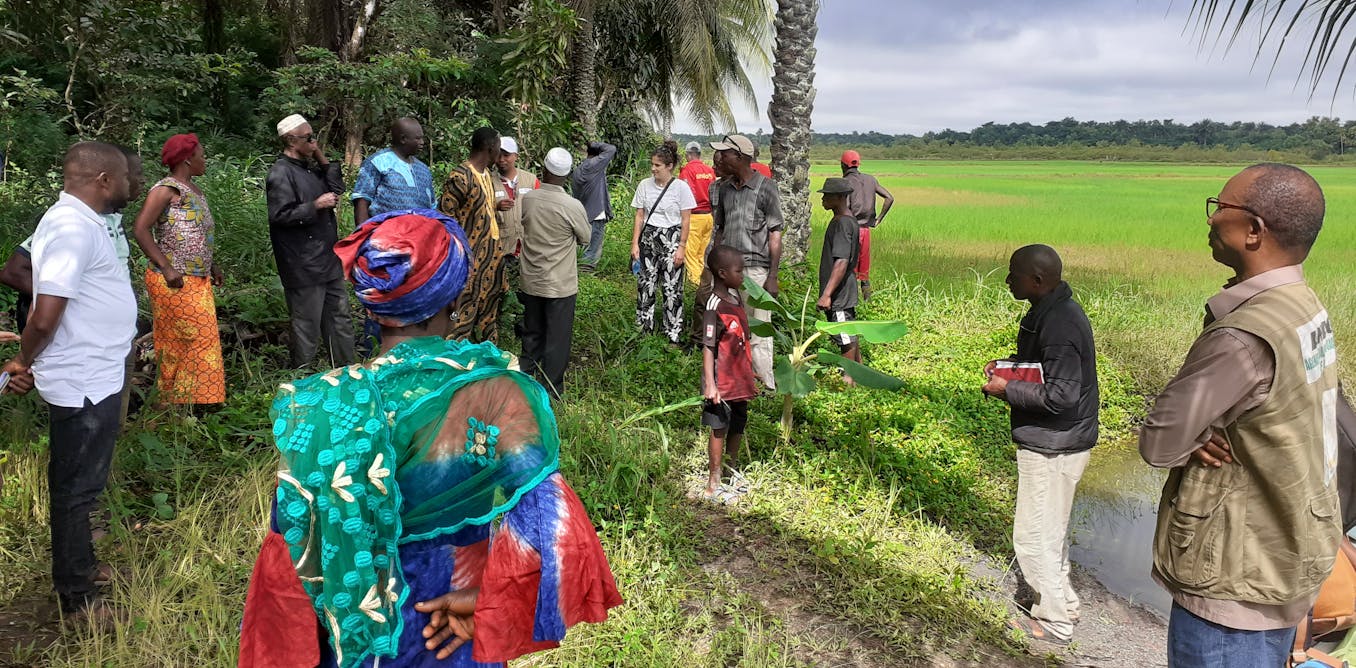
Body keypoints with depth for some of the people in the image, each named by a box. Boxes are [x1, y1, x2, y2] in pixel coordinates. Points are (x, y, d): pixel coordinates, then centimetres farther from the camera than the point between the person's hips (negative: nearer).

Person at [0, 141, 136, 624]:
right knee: (76, 488, 3)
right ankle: (76, 599, 15)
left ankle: (80, 564, 39)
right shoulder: (74, 227, -22)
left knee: (78, 484, 22)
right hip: (85, 383, -10)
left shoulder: (77, 220, 9)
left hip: (92, 378, 10)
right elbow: (45, 316, -25)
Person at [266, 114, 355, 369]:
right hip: (304, 265, -9)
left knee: (339, 314, 15)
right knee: (308, 323, -1)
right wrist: (316, 205, -18)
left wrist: (324, 161, 9)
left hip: (328, 259, 9)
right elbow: (280, 215, -21)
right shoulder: (281, 173, -14)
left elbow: (336, 189, 19)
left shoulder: (310, 168, 14)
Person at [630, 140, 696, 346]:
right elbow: (639, 216, 7)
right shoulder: (645, 185, 3)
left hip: (671, 239, -3)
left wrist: (681, 247, -7)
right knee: (645, 284, 5)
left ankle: (673, 334, 7)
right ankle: (643, 329, 18)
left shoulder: (681, 187, -6)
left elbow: (686, 220, -3)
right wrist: (635, 243, 2)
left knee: (672, 288, -2)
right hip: (648, 238, 3)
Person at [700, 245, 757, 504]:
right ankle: (713, 485, 15)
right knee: (719, 430, 3)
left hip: (740, 380, 8)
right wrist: (710, 385, -24)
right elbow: (708, 348, -21)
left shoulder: (735, 295, 5)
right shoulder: (715, 306, -21)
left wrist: (750, 373, 22)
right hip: (722, 383, -8)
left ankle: (732, 473, 38)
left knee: (737, 427, 20)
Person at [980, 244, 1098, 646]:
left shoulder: (1058, 325, -26)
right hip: (1055, 441, 10)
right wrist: (1008, 365, 5)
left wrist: (1008, 389, -18)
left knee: (1034, 536, 2)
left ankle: (1054, 623, 16)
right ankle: (1061, 601, 41)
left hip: (1053, 446, -10)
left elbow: (1061, 395, -28)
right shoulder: (1053, 311, 6)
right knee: (1049, 528, 24)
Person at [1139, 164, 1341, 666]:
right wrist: (1202, 428, -12)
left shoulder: (1244, 338, -29)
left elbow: (1158, 445, -22)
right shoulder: (1304, 307, 1)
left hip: (1236, 586, -9)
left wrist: (1193, 433, -3)